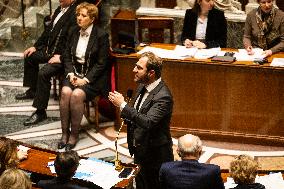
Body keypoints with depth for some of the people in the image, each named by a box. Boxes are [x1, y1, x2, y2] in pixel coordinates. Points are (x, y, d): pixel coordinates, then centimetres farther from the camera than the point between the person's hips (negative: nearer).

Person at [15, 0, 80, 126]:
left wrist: (61, 57, -24)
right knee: (30, 56, 22)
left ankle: (40, 111, -17)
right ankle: (33, 90, 37)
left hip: (63, 55, -10)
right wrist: (36, 46, 14)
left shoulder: (75, 13, -19)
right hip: (51, 50, 11)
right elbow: (49, 29, 19)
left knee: (43, 73, -27)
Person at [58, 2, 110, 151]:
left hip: (93, 77, -5)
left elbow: (101, 64, -10)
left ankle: (74, 134, -17)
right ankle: (65, 132, -18)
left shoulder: (101, 36, -8)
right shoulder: (74, 33, 9)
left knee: (77, 94, -31)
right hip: (75, 73, 5)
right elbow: (67, 56, 12)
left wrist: (85, 79, -17)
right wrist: (71, 74, -5)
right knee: (65, 92, -26)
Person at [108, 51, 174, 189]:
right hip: (139, 151, 9)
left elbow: (147, 122, -35)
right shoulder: (142, 87, 4)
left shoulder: (163, 96, -24)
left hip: (155, 157, -9)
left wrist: (123, 105, -31)